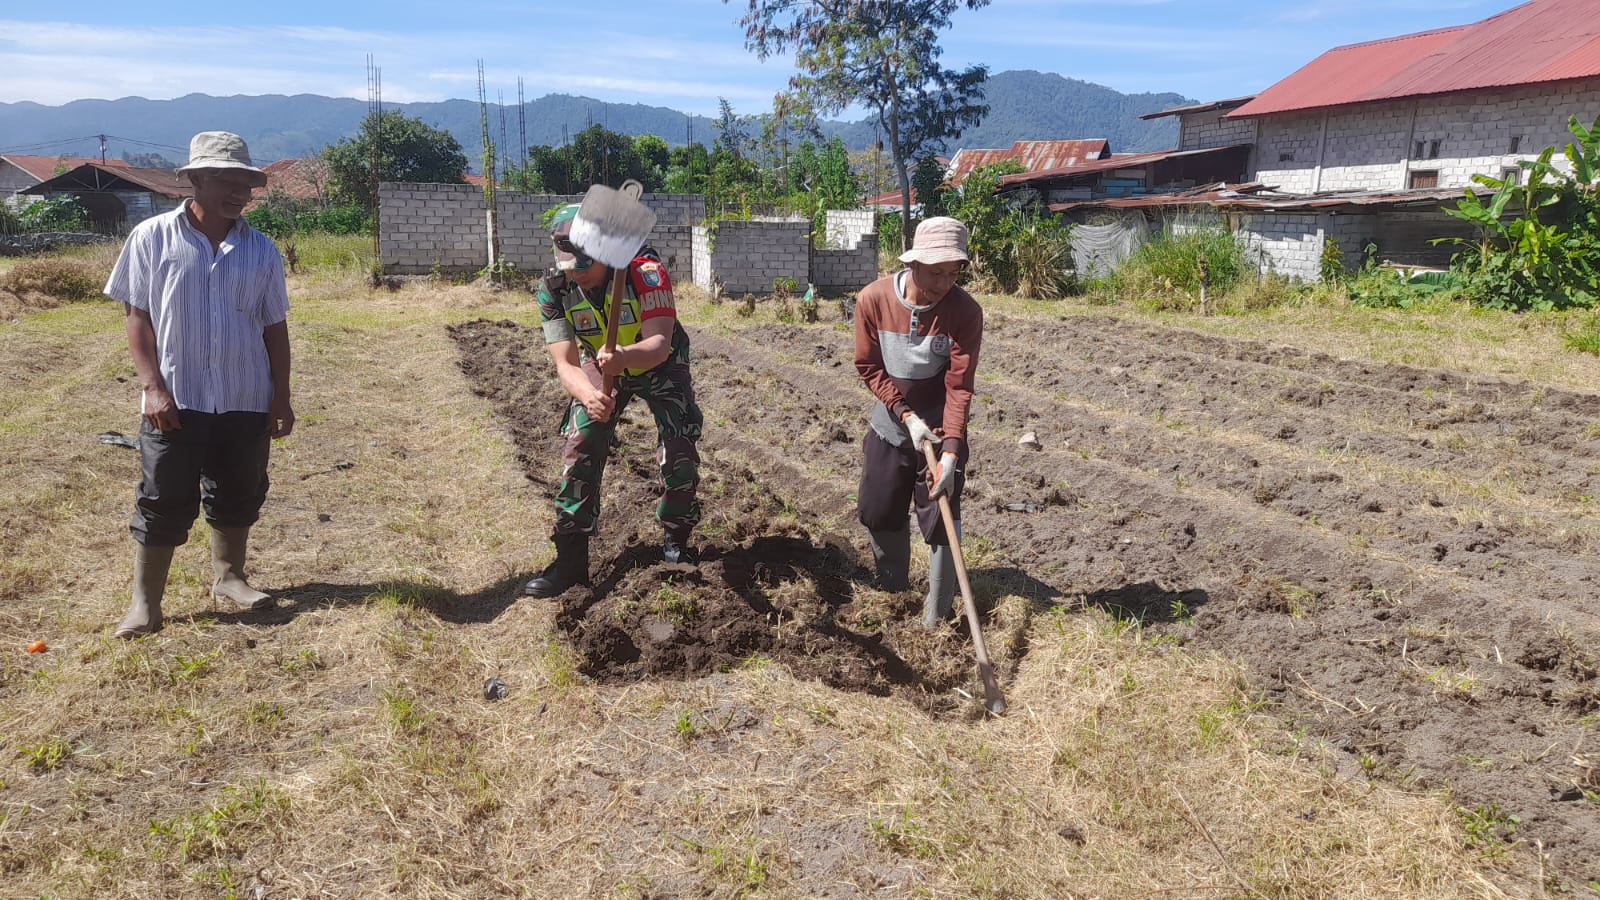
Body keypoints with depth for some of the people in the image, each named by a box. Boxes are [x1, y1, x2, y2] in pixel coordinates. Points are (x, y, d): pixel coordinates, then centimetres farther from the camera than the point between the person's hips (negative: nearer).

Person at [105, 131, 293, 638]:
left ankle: (227, 576, 33)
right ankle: (145, 603, 12)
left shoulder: (260, 250, 4)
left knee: (239, 497, 14)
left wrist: (281, 399, 4)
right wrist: (153, 386, -10)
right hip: (176, 400, -3)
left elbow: (274, 327, 7)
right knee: (163, 502, 2)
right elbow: (136, 314, -2)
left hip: (246, 402, 3)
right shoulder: (153, 238, -3)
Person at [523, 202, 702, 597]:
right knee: (580, 453, -10)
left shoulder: (645, 273, -34)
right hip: (600, 370, 2)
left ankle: (676, 540, 17)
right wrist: (589, 394, -49)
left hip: (659, 365, -2)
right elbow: (566, 363, -26)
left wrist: (625, 356, -63)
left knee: (680, 456, -9)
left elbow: (660, 345, -40)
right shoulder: (554, 290, -24)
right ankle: (570, 560, -2)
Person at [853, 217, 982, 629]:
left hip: (941, 430, -3)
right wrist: (906, 414, -18)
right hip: (889, 426, 3)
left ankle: (936, 618, 9)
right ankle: (893, 594, 36)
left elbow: (959, 387, -22)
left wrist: (951, 452, -31)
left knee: (942, 524, -4)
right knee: (878, 516, 13)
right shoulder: (873, 300, -17)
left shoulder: (965, 311, -21)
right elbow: (869, 368, -7)